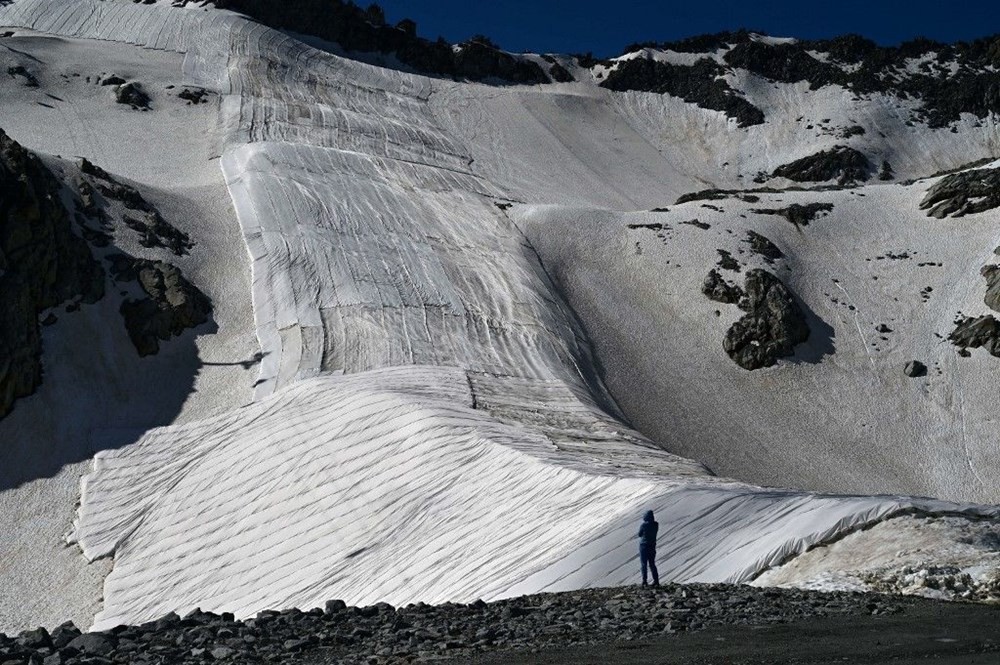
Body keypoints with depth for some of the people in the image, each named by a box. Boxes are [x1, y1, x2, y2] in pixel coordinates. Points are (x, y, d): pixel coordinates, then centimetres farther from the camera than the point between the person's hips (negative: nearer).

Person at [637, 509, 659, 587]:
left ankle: (644, 581, 5)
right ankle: (656, 581, 12)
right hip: (652, 546, 4)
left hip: (644, 546, -4)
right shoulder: (656, 525, -5)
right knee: (652, 564, 14)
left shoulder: (644, 525, -19)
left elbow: (639, 534, -5)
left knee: (644, 564, 5)